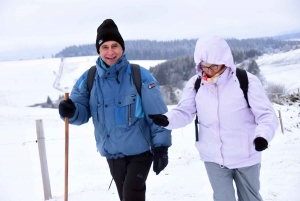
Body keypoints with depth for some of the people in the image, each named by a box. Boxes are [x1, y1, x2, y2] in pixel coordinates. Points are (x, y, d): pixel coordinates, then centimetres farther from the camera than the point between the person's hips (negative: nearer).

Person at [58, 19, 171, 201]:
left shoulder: (140, 76, -16)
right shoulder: (89, 78, -5)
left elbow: (158, 114, -12)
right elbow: (83, 112, -1)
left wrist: (161, 147, -13)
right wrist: (71, 111, -25)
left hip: (140, 151, -4)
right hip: (112, 152, 4)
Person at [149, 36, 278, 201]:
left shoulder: (246, 81, -15)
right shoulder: (195, 84, -6)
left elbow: (267, 114, -15)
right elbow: (184, 112, -2)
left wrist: (263, 135, -36)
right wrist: (167, 119, -24)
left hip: (245, 157, -2)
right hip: (213, 158, 2)